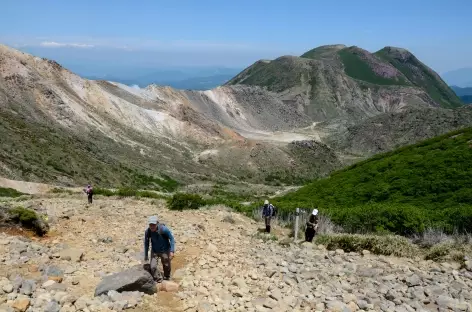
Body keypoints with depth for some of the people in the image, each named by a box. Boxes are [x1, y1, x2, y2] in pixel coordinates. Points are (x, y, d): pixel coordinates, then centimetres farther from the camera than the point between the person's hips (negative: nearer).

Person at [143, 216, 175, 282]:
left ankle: (167, 279, 42)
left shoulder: (163, 229, -26)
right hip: (154, 251, 2)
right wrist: (146, 256, 4)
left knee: (166, 266, 14)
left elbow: (172, 239, -15)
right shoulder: (147, 231, -18)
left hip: (165, 251, -1)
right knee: (153, 267, -13)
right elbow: (146, 243, -2)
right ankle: (158, 281, 11)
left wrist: (172, 251, -21)